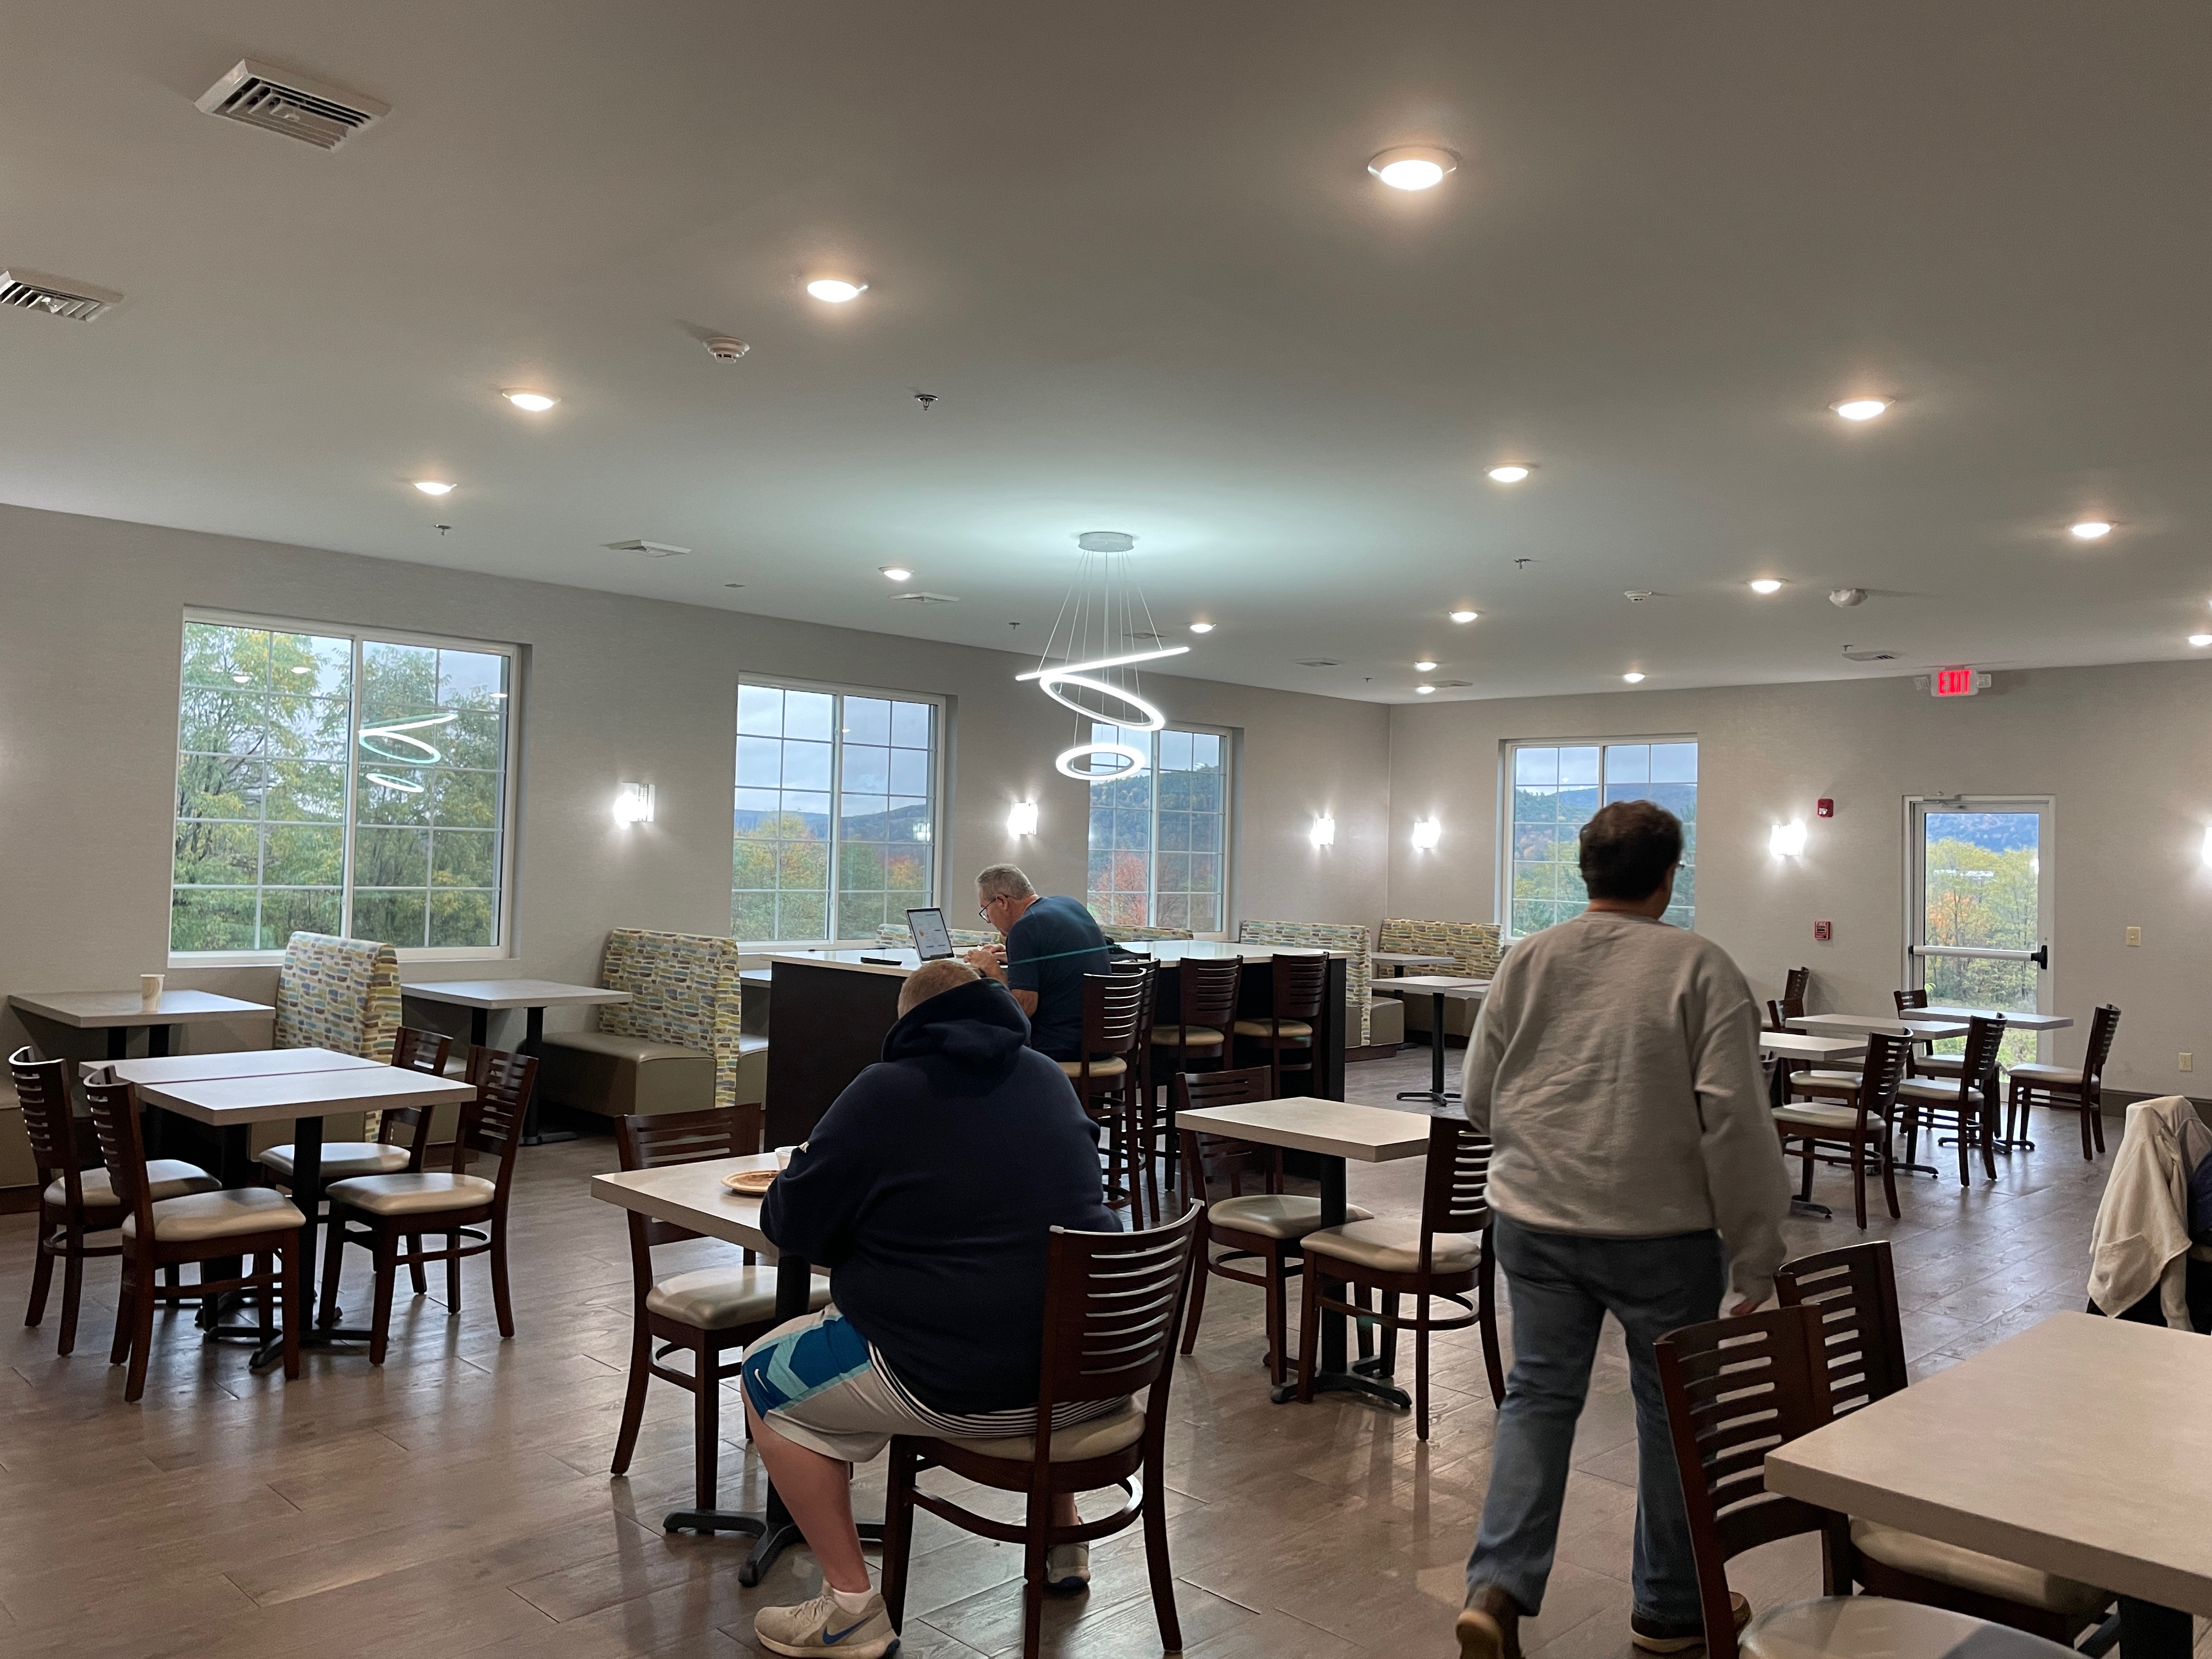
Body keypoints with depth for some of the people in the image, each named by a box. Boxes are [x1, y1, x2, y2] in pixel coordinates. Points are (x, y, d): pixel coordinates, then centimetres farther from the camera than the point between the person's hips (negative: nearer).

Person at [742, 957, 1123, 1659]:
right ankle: (1063, 1540, 44)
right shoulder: (1050, 1078, 9)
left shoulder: (885, 1093, -8)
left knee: (767, 1382, 14)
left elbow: (787, 1224, -1)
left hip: (959, 1385, -6)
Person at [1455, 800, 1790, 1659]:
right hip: (1662, 1230, -3)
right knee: (1672, 1407, 14)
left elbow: (1478, 1099, 6)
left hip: (1535, 1220, 3)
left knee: (1539, 1393, 14)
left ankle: (1497, 1589, 4)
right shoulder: (1700, 967, -9)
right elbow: (1736, 1121, -13)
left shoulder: (1526, 960, 1)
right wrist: (1755, 1257, -7)